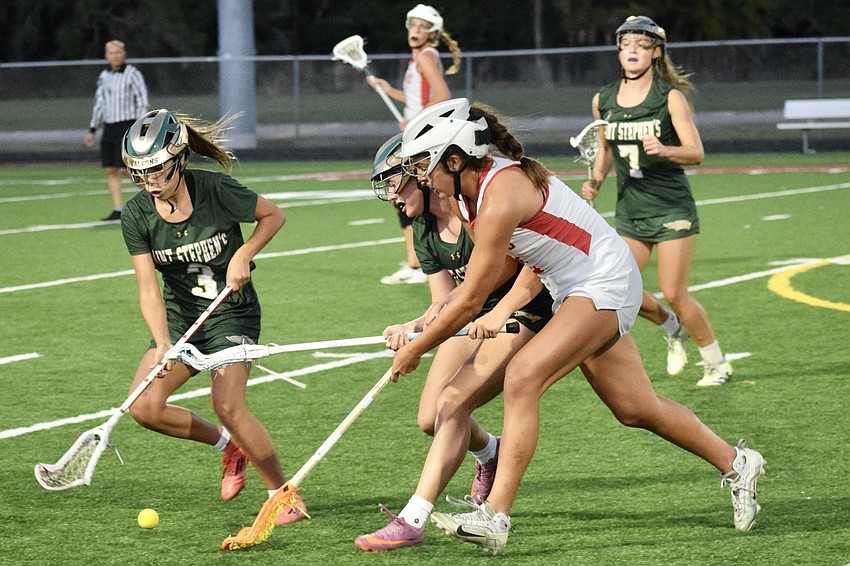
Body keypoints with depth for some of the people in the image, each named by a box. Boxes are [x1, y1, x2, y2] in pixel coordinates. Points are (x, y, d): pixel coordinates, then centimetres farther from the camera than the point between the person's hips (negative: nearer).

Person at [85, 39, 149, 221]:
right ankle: (118, 210, 2)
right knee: (110, 170, 0)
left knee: (124, 168, -12)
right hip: (109, 127, 7)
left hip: (127, 126, -7)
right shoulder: (104, 76, 13)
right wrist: (92, 130, 16)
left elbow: (142, 102, -8)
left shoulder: (132, 74, -6)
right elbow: (99, 104, 20)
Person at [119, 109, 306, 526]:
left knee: (227, 404, -21)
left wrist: (244, 254, -16)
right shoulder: (136, 216, -10)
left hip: (231, 312, -4)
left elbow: (273, 216, -1)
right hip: (179, 318, 4)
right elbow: (148, 290, -13)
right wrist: (163, 344, -27)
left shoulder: (217, 190, -19)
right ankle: (227, 444, 15)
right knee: (144, 407, -10)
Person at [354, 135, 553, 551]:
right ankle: (490, 454, 39)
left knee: (452, 402, -22)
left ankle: (411, 521, -24)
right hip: (474, 315, 8)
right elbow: (446, 305, -2)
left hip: (522, 310, -8)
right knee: (430, 418, 3)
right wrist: (412, 328, -20)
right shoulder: (424, 231, 1)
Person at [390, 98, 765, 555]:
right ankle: (735, 462, 32)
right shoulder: (469, 195, 0)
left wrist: (414, 350, -14)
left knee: (522, 378, -22)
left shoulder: (500, 197, -27)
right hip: (573, 290, 10)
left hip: (603, 285, -10)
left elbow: (470, 301, -23)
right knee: (635, 408, 14)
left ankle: (495, 517, -24)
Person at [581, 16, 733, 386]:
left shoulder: (671, 97, -9)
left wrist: (664, 150, -32)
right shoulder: (603, 101, 4)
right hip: (629, 210, 5)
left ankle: (717, 363, 13)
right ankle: (672, 327, 26)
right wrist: (596, 180, 3)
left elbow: (696, 152, -14)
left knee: (674, 294, -7)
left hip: (672, 207, -5)